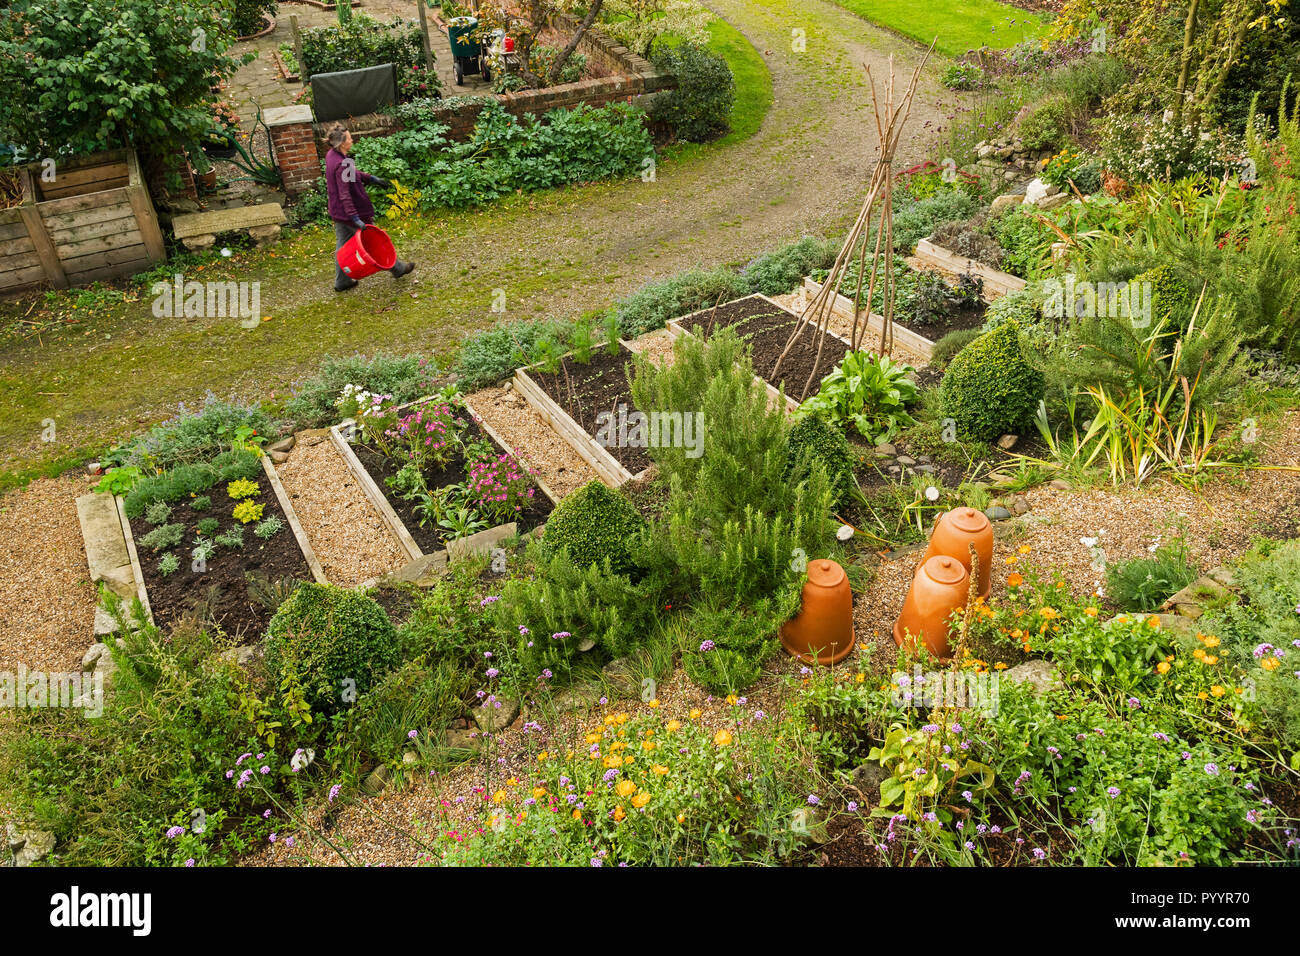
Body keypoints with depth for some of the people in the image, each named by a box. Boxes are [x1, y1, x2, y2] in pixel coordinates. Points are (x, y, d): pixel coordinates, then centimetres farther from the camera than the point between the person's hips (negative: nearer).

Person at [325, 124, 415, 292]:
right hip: (352, 210, -9)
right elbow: (344, 194, -31)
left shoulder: (331, 155, 2)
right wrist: (355, 218, -33)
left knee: (342, 245, 17)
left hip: (338, 212, 9)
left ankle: (341, 281, 27)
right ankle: (396, 268, 28)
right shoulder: (341, 165, -29)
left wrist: (373, 179, 17)